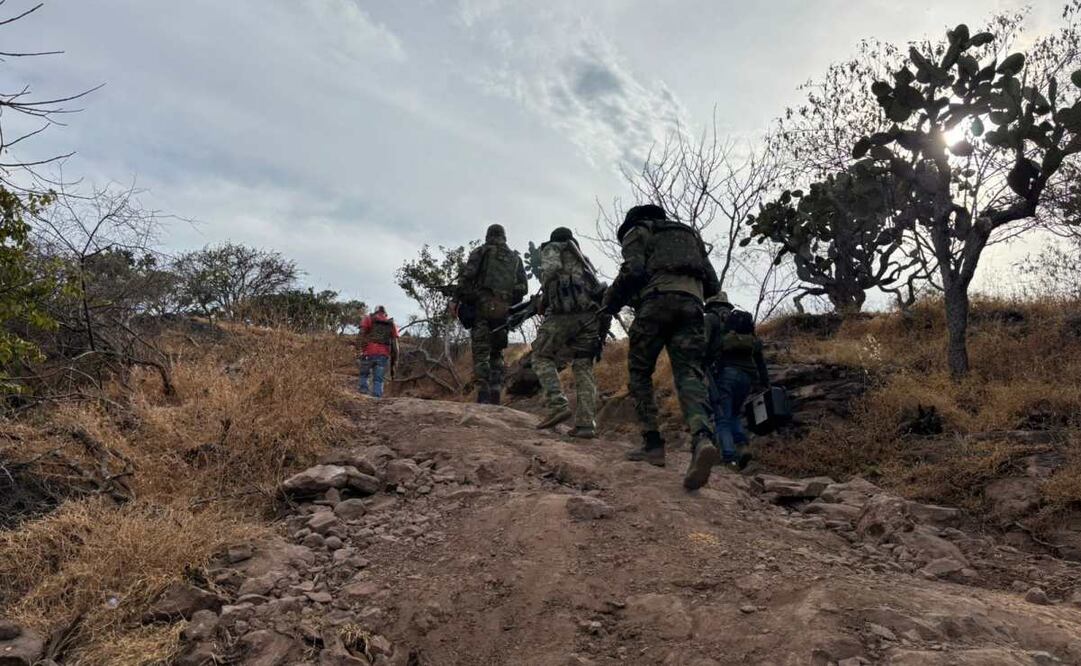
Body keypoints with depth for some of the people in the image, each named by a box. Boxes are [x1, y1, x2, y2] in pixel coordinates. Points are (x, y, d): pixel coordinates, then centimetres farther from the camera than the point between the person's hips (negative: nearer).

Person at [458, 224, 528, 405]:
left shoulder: (480, 252, 9)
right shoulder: (515, 258, 20)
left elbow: (466, 278, -4)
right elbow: (523, 287, 11)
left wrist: (461, 302, 2)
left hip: (482, 307, -3)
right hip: (503, 311, 3)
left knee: (481, 353, -4)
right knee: (497, 353, 11)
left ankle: (483, 395, -15)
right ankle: (495, 396, 3)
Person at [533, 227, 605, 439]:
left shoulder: (551, 248, 16)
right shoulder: (582, 259, 33)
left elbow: (551, 268, -8)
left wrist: (544, 299, 3)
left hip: (565, 311, -5)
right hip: (591, 313, 6)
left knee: (542, 357, 9)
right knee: (583, 366, 9)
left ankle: (558, 405, -9)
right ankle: (586, 423, -1)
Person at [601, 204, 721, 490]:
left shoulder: (637, 231, 18)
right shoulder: (690, 234, 34)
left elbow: (633, 271, -3)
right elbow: (713, 284, 25)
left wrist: (610, 302, 8)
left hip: (657, 301, -4)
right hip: (692, 304, 4)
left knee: (639, 373, 10)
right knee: (690, 375, -8)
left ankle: (652, 444, 2)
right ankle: (703, 439, -34)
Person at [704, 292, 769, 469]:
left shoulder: (711, 318, 12)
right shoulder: (747, 322, 27)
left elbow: (703, 344, -7)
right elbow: (759, 356, 22)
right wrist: (766, 384, 20)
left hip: (724, 372, -5)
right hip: (746, 374, 5)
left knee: (722, 418, 0)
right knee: (734, 414, 22)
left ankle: (730, 458, -14)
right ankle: (741, 446, 0)